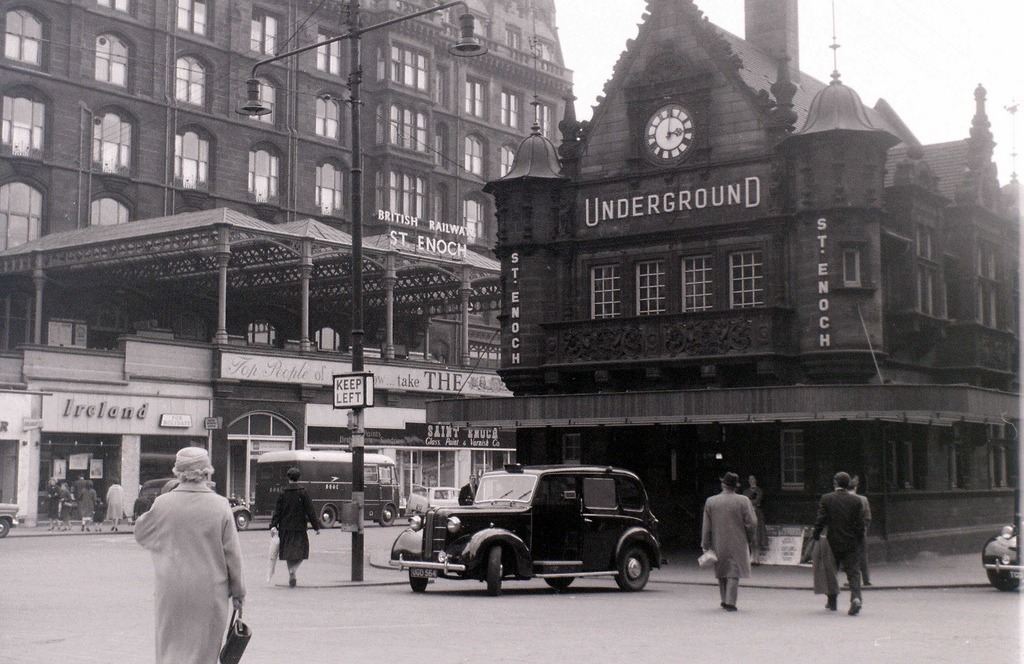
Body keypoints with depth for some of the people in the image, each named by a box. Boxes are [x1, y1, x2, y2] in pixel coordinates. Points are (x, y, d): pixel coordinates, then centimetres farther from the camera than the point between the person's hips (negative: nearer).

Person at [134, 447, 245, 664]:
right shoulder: (219, 506, -9)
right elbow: (232, 553, -3)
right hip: (209, 593, -1)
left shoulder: (163, 504, -6)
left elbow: (140, 533, 12)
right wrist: (238, 591, 6)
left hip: (172, 591, 1)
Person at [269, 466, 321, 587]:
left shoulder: (283, 493, 2)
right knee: (301, 550, 5)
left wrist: (273, 526, -3)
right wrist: (316, 526, -1)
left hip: (285, 528, 2)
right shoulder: (303, 492, -5)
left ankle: (291, 575, 10)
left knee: (289, 553, 11)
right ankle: (293, 570, -20)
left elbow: (277, 511, -2)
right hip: (299, 527, -2)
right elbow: (310, 511, -5)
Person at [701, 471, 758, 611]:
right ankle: (730, 602, -7)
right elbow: (752, 522, -9)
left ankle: (725, 600, 22)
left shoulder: (710, 502, 1)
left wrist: (705, 545, 7)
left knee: (722, 572, 16)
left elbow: (706, 526, 2)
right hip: (737, 544, -3)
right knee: (734, 572, -1)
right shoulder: (743, 501, -6)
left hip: (718, 544, 3)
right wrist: (749, 539, 6)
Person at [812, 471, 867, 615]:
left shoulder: (826, 499, -6)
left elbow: (820, 520, -7)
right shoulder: (856, 501, 0)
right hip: (851, 544, 1)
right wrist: (859, 540, 10)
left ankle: (832, 602, 21)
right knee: (853, 571, 2)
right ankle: (856, 597, -19)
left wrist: (816, 536, 3)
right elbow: (860, 524, 1)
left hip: (833, 543, -1)